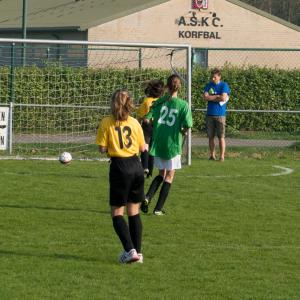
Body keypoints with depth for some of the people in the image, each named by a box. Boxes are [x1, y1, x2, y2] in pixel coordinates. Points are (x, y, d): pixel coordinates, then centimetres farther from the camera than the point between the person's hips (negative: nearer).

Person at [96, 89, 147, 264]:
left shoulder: (106, 123, -6)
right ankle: (138, 252, 13)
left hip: (119, 167, -4)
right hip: (136, 166, 4)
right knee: (134, 212, 12)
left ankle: (130, 250, -10)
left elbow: (102, 149, -6)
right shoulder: (134, 123, 3)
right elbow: (142, 148, 8)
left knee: (117, 212, 4)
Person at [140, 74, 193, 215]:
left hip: (158, 143, 3)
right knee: (169, 176, 9)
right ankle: (158, 208, 7)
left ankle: (147, 197, -2)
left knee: (161, 173, 20)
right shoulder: (183, 105, -8)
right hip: (173, 143, -3)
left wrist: (155, 127, 11)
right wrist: (183, 131, 6)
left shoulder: (159, 102, -1)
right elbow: (187, 125, -15)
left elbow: (146, 119, -6)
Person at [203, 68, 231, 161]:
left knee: (221, 136, -4)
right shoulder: (209, 85, 11)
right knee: (210, 136, 5)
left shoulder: (224, 85, 0)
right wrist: (217, 96, -7)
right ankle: (212, 155, 14)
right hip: (210, 114, 3)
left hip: (220, 114, -3)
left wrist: (211, 97, -3)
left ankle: (222, 156, 0)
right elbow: (205, 97, -2)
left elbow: (223, 98, -13)